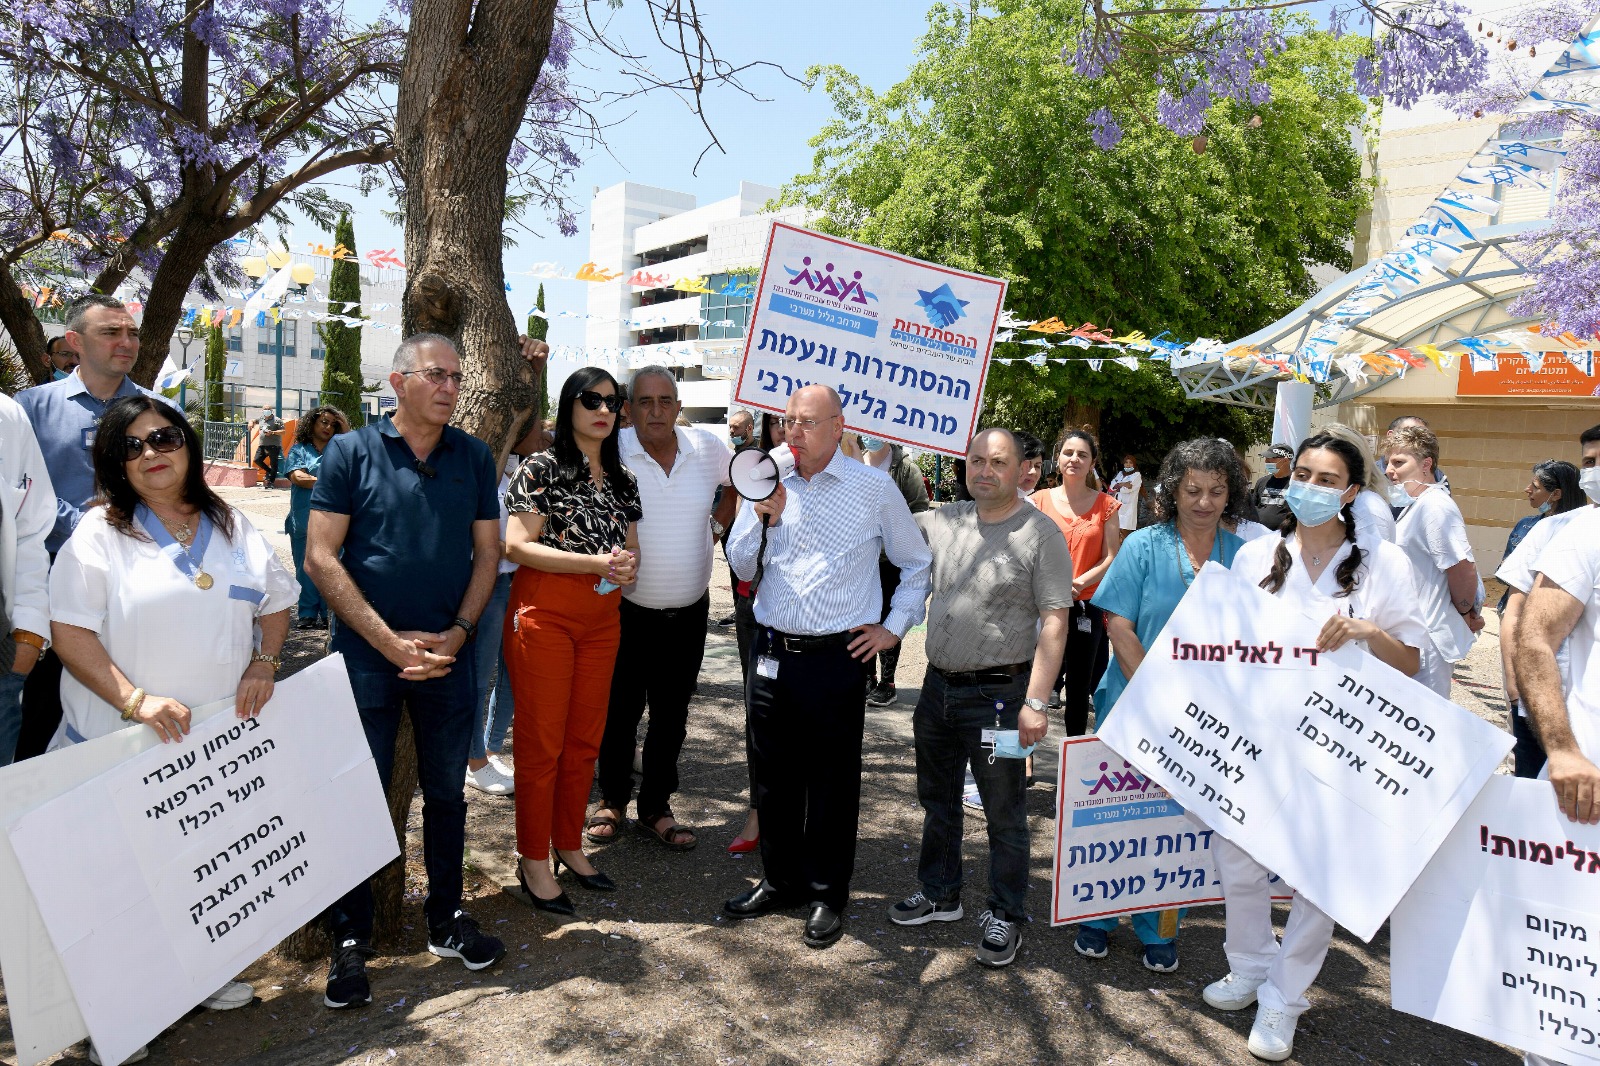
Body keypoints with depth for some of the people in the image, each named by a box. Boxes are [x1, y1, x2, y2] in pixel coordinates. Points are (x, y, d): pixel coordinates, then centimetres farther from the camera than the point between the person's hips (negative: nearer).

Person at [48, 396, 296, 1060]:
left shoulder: (231, 527, 8)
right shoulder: (99, 532, -5)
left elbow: (276, 600, 15)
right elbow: (70, 632, -11)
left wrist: (263, 663, -2)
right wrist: (136, 700, -20)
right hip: (125, 744, -4)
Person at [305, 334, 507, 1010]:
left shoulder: (474, 458, 5)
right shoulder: (351, 453, -4)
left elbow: (486, 553, 6)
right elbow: (321, 557, -9)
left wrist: (458, 633, -7)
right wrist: (390, 641, -14)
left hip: (447, 652, 3)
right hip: (366, 652, -3)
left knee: (446, 791, 13)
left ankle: (445, 919, 29)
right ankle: (350, 940, 20)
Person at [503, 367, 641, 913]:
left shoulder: (621, 478, 13)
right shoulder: (543, 468, -5)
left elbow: (631, 546, 18)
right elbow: (517, 544, -13)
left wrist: (628, 565, -6)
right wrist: (597, 562, -19)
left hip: (602, 618, 6)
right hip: (545, 614, -6)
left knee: (585, 738, 11)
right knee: (540, 739, 0)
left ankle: (569, 844, 27)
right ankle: (533, 859, 14)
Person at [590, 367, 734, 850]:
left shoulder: (709, 448, -3)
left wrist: (716, 525, 7)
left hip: (688, 613, 3)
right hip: (626, 609, -2)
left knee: (671, 716, 13)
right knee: (620, 714, 11)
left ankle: (656, 807, 29)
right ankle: (613, 800, 31)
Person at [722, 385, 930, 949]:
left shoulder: (875, 487, -2)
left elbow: (918, 564, 9)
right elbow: (744, 568, 6)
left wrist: (894, 627, 2)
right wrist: (764, 517, -10)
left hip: (838, 659, -3)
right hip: (773, 654, 4)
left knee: (833, 780, 7)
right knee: (772, 775, 13)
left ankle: (828, 896, 24)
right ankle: (780, 881, 32)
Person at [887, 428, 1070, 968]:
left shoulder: (1041, 533, -12)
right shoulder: (944, 520, 5)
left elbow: (1054, 622, -15)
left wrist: (1036, 702, -20)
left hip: (997, 694, -6)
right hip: (938, 685, 6)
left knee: (1004, 812, 7)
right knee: (937, 800, 20)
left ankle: (1004, 917, 24)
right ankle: (940, 894, 39)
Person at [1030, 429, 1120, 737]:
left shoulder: (1106, 505, 3)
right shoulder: (1039, 501, 4)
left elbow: (1110, 560, -1)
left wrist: (1078, 583, -17)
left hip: (1086, 608, 0)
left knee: (1079, 688, 11)